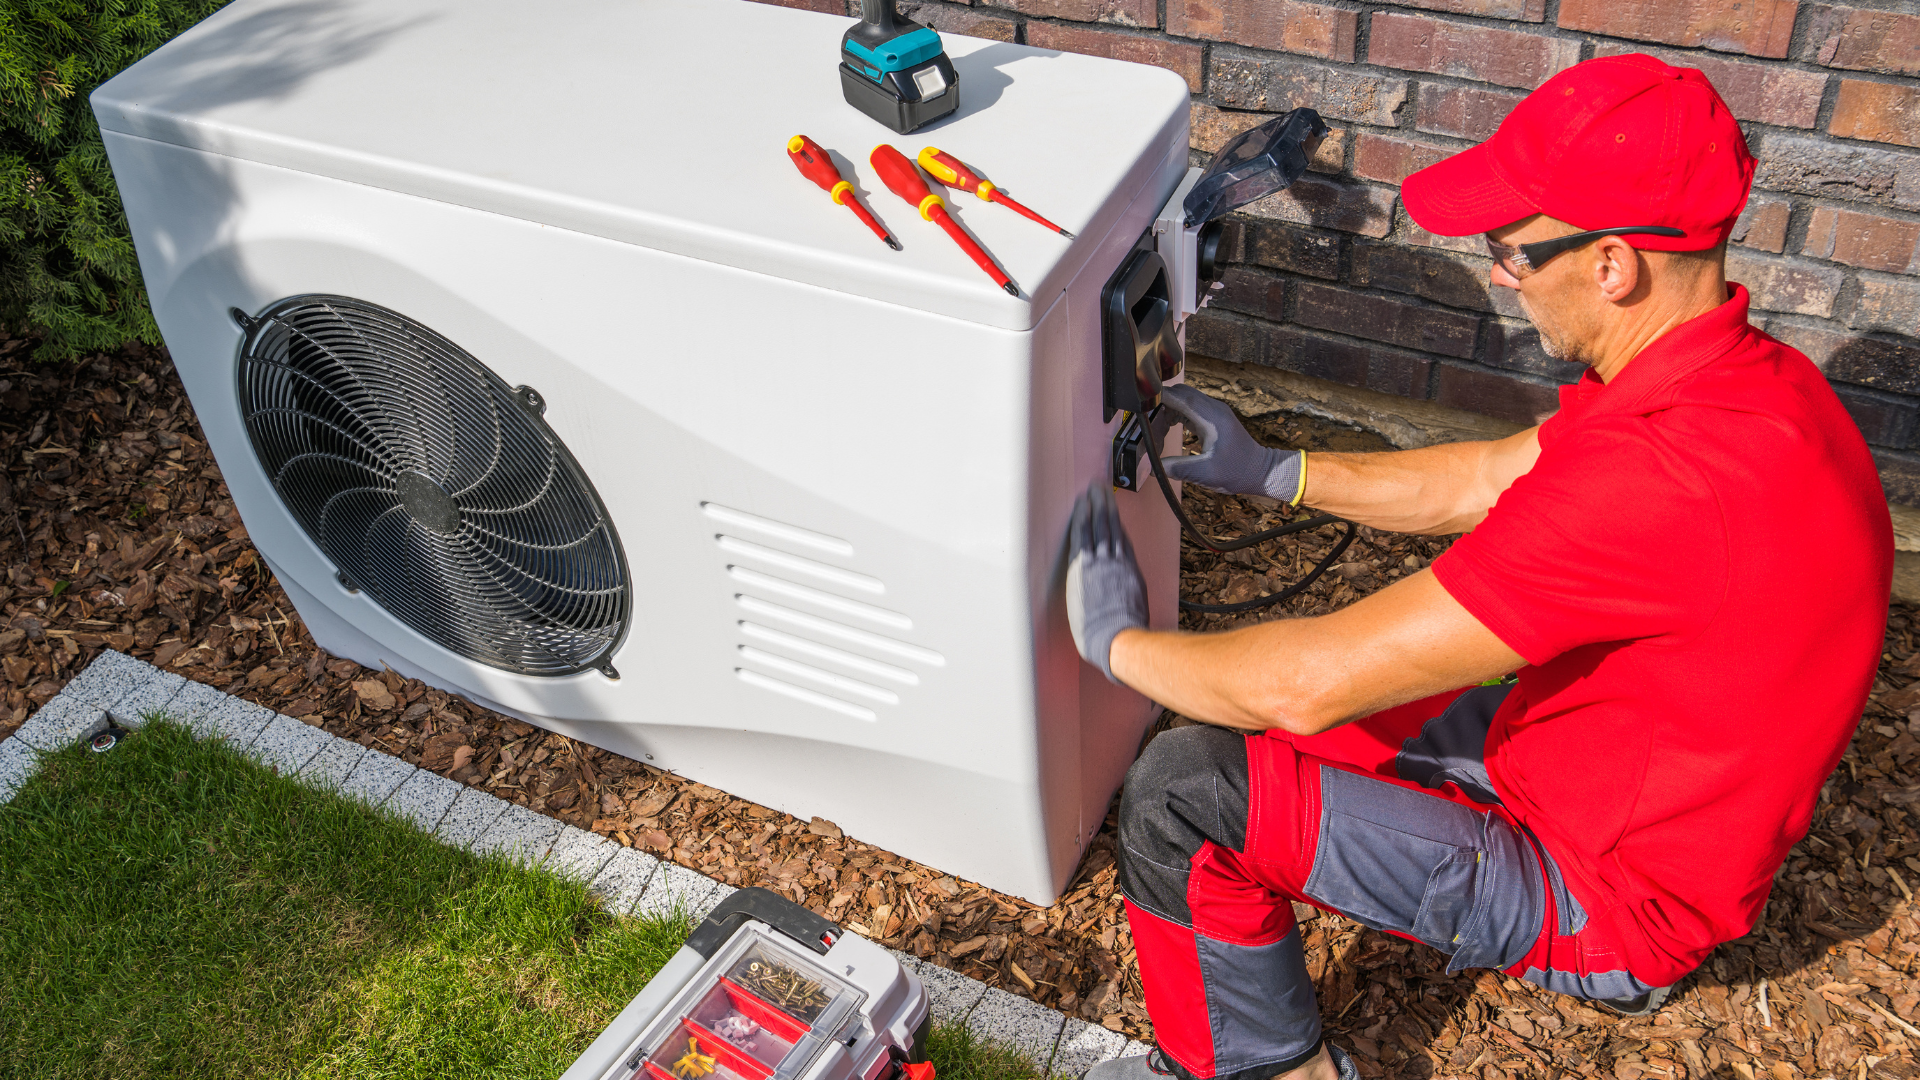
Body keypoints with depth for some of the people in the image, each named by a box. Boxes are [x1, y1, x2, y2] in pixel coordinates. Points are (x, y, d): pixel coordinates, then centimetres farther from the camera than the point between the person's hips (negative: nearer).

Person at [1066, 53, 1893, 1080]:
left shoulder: (1659, 480, -39)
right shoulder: (1745, 373, -6)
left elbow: (1312, 685, -34)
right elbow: (1487, 481, 10)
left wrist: (1118, 642, -15)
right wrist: (1268, 470, 7)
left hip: (1606, 896, -9)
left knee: (1184, 793, -16)